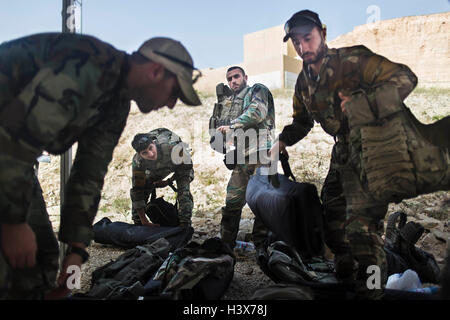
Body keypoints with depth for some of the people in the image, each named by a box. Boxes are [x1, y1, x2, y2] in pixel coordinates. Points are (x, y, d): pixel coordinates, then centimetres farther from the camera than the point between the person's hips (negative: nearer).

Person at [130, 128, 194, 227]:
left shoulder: (171, 146, -44)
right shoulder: (138, 162, -35)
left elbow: (187, 167, -21)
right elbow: (137, 191, -28)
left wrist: (168, 182, -17)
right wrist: (144, 221, -28)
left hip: (180, 163, -2)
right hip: (156, 170, 3)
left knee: (184, 193, -23)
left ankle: (185, 224, -11)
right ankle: (137, 223, 11)